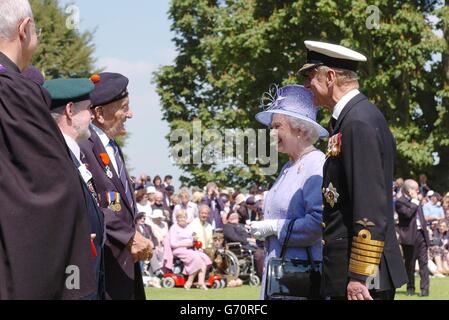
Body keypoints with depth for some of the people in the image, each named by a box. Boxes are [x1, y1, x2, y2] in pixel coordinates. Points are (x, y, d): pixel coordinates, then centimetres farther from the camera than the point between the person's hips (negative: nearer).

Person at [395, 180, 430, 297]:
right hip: (410, 237, -6)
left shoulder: (416, 202, 18)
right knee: (410, 264, 3)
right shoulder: (400, 202, -7)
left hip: (421, 234, 6)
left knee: (423, 263, -1)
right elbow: (408, 213, -24)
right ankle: (410, 288, 13)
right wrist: (414, 201, -13)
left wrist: (426, 233, 15)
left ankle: (424, 288, -3)